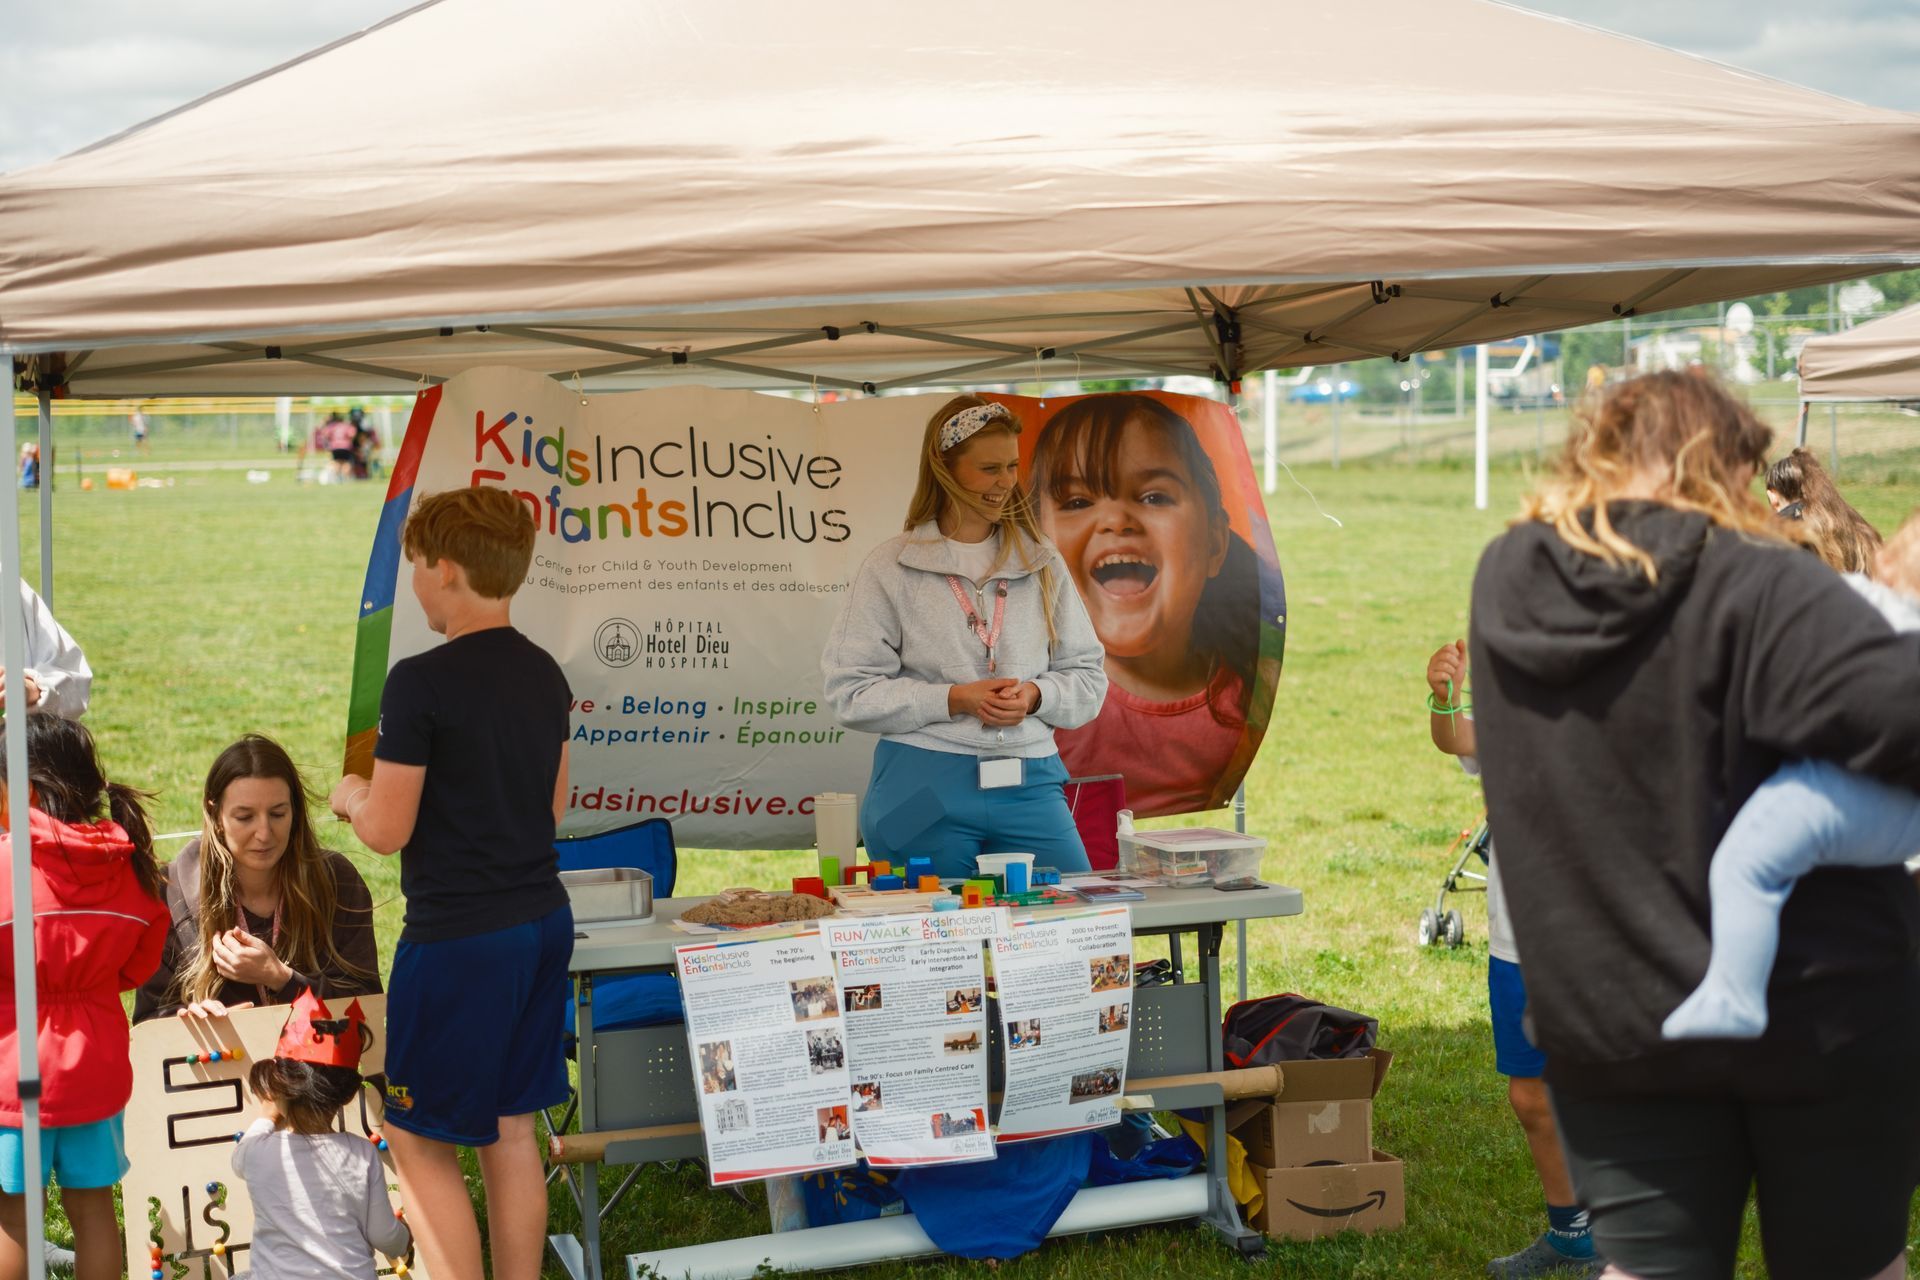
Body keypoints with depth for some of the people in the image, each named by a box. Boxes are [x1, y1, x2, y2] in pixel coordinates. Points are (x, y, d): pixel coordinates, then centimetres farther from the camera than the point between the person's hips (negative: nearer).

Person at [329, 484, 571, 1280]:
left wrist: (351, 795, 6)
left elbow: (386, 831, -16)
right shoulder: (544, 675, 6)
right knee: (510, 1129, 15)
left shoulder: (421, 683, -17)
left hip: (457, 940, -7)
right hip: (542, 922, 8)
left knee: (419, 1141, 4)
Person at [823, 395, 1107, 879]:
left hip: (1029, 785, 3)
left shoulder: (1041, 563, 11)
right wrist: (955, 699, -13)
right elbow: (851, 692, -3)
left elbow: (1087, 678, 13)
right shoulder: (892, 567, 1)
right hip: (925, 791, -3)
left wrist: (1035, 695, -8)